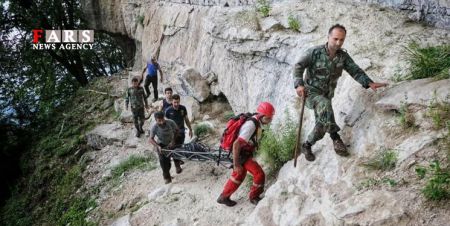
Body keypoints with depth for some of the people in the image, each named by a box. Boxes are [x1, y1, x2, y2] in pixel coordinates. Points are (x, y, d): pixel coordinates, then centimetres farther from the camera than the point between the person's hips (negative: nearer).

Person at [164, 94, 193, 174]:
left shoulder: (183, 108, -8)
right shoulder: (168, 110, -16)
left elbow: (186, 119, 4)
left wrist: (190, 129, 6)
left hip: (181, 131, 3)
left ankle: (179, 159, 43)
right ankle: (177, 166, 11)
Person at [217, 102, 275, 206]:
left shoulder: (256, 123, 2)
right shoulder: (251, 125, -28)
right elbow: (236, 144, -31)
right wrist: (236, 164, -27)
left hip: (245, 154, 10)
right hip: (242, 155, -10)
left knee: (239, 175, 23)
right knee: (259, 174, -8)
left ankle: (224, 197, 37)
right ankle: (254, 197, 14)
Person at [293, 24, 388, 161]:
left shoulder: (343, 56, -2)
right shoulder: (315, 52, -15)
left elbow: (355, 71, -6)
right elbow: (298, 66, -13)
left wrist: (369, 83, -22)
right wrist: (299, 84, -28)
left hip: (326, 94, 5)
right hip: (312, 92, -5)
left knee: (322, 125, 7)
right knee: (325, 105, -36)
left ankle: (307, 146, 32)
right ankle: (336, 139, -27)